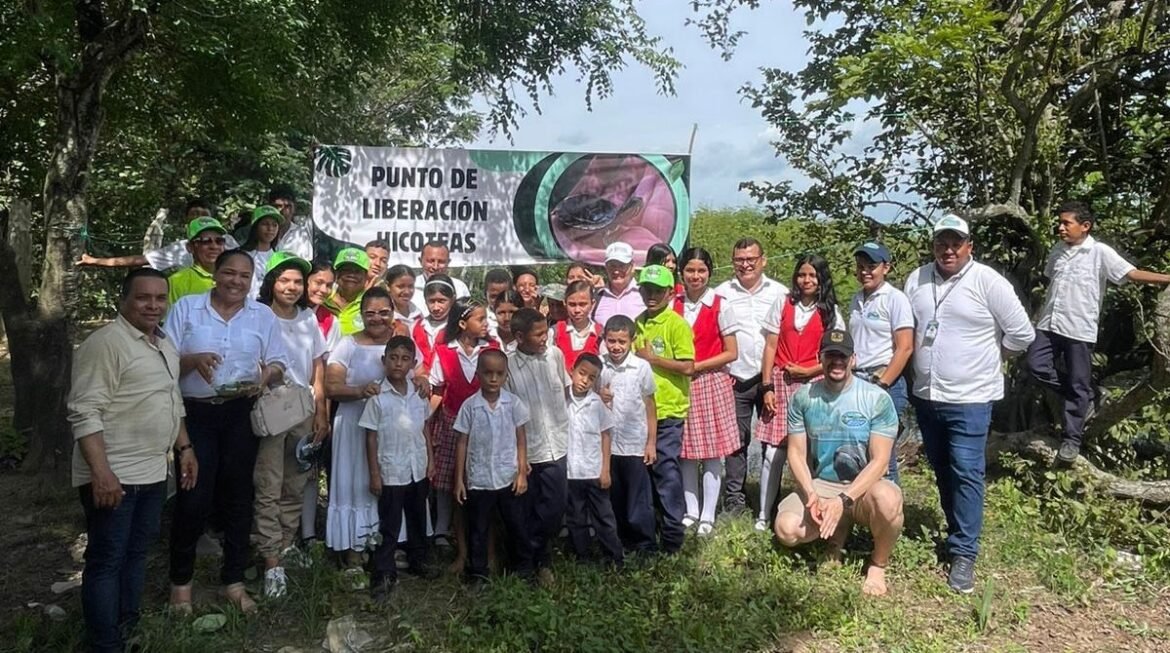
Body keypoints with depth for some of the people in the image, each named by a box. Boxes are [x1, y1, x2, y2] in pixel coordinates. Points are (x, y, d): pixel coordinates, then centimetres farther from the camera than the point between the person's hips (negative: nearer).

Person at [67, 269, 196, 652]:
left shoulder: (164, 345, 13)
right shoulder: (105, 343, -16)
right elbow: (85, 412, -21)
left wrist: (184, 447, 19)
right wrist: (100, 471, -26)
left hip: (153, 473, 9)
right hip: (113, 476, -9)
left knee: (137, 553, 17)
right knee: (107, 560, 1)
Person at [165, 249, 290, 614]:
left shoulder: (263, 316, 8)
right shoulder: (185, 308, 2)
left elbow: (279, 363, 7)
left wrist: (267, 373, -15)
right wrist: (193, 359, -21)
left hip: (241, 415, 2)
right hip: (195, 413, -2)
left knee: (237, 496, 8)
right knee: (193, 498, -3)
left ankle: (234, 581, 21)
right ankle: (181, 581, 18)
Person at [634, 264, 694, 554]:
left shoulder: (676, 324, -8)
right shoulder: (637, 323, 12)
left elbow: (688, 367, -15)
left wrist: (651, 358, -13)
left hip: (667, 410, -6)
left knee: (666, 469, -2)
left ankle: (673, 532, 10)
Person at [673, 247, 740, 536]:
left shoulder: (720, 306, -4)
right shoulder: (674, 304, 4)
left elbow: (731, 353, -4)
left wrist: (696, 366, -12)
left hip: (711, 383, -2)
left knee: (711, 452, 2)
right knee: (686, 451, 8)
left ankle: (708, 516, 11)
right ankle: (691, 511, 20)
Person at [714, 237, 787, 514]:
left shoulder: (780, 293, 6)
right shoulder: (722, 293, 5)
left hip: (771, 378, 0)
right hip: (736, 380, 0)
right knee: (736, 441, 4)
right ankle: (734, 498, 13)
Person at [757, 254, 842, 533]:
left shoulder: (829, 311, 8)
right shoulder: (783, 303, 7)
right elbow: (770, 346, 4)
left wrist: (808, 371, -9)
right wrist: (767, 386, -2)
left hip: (812, 385, 0)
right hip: (781, 383, 0)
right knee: (773, 452, -4)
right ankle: (763, 515, 4)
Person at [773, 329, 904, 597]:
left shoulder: (877, 399, -11)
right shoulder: (803, 397, -3)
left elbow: (880, 461, -15)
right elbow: (796, 453, -1)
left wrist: (844, 500, -25)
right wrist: (811, 494, -19)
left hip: (865, 487, -2)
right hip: (819, 486, 3)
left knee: (887, 500, -38)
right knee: (787, 529, -25)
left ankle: (878, 565, -5)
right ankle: (837, 535, 12)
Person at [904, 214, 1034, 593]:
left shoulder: (987, 281, -11)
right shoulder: (917, 280, 3)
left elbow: (1022, 334, -7)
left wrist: (989, 358, 3)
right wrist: (922, 357, 8)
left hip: (970, 399, -5)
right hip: (926, 395, 5)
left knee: (966, 474, -6)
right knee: (942, 471, 16)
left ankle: (963, 553, 0)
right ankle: (959, 531, 32)